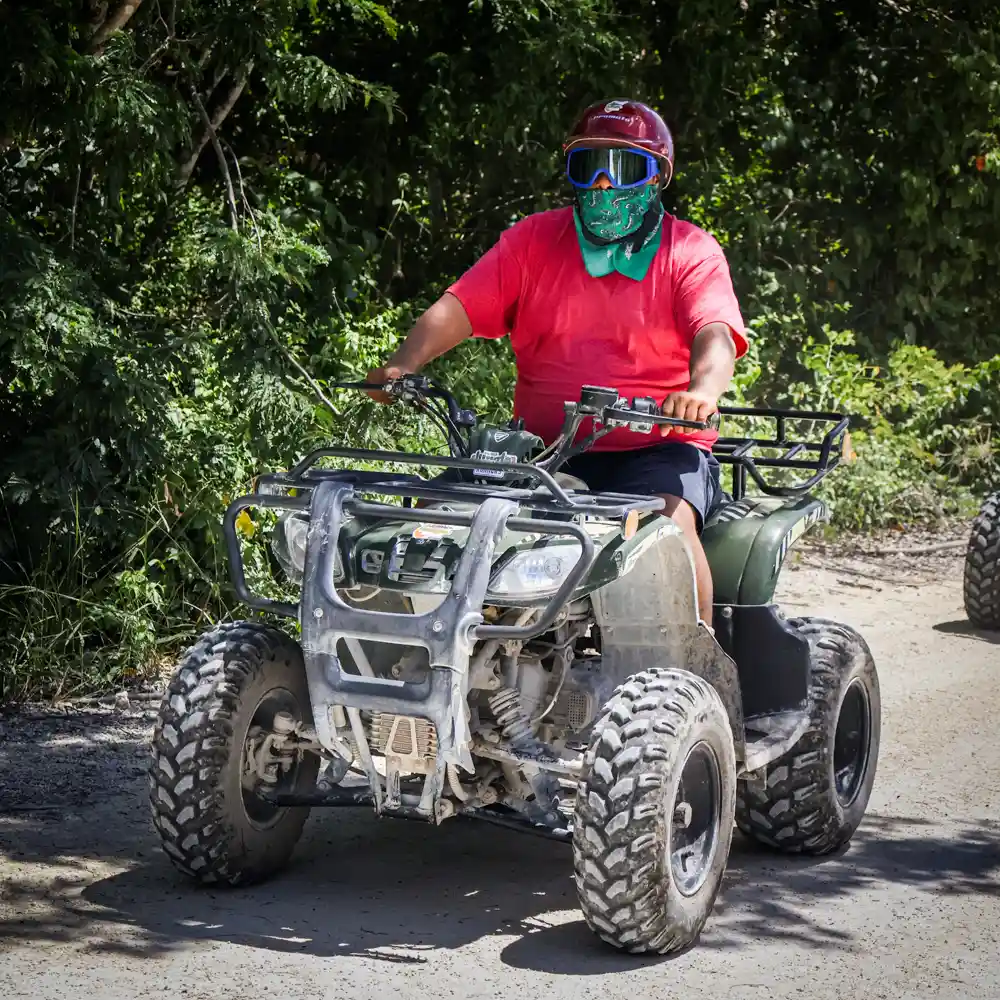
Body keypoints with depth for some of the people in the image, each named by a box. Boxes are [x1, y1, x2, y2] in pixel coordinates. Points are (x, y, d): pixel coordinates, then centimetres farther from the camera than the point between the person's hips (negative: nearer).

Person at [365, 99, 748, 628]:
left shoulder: (691, 252, 4)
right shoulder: (533, 240, 12)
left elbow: (715, 334, -14)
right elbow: (457, 307, 1)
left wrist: (702, 389, -38)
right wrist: (404, 364, -19)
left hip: (657, 445, -3)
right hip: (545, 444, 3)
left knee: (668, 519, -34)